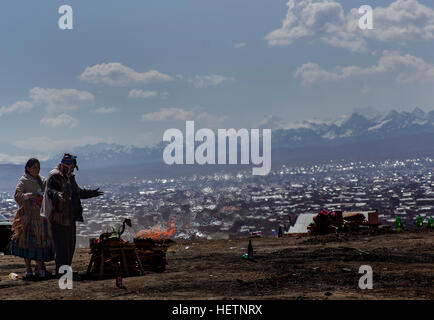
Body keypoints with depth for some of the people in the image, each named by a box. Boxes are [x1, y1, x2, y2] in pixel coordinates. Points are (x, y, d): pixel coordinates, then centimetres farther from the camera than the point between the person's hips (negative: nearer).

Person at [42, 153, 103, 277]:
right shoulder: (55, 176, -11)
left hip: (70, 217, 10)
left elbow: (78, 192, 32)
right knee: (62, 246, -6)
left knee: (70, 245, 14)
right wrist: (57, 194, -48)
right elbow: (50, 190, -28)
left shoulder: (70, 177, 19)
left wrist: (92, 193, 35)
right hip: (59, 217, -10)